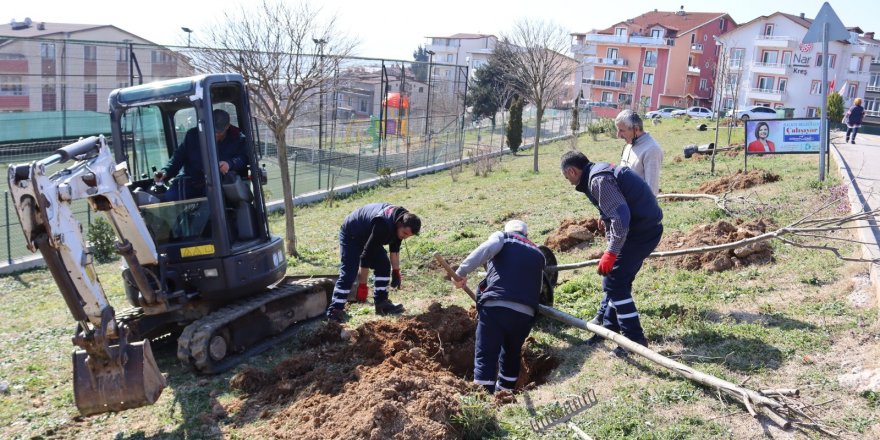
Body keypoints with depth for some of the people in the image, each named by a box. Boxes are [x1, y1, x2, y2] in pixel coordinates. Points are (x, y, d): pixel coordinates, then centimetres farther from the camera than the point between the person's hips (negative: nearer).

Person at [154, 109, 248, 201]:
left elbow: (244, 157, -4)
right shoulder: (194, 134, 10)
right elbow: (179, 156, 14)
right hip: (190, 182, 2)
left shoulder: (237, 138, 5)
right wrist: (166, 171, -3)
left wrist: (230, 164, -27)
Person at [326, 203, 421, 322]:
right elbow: (366, 255, -38)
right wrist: (362, 286, -32)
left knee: (384, 265, -1)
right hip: (351, 236, -8)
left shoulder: (400, 219, -14)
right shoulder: (382, 226, -41)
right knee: (349, 273, -18)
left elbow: (395, 247, 4)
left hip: (368, 235, 8)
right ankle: (334, 310, -14)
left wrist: (396, 271, 7)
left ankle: (381, 303, 8)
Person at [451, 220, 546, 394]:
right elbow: (538, 288, 22)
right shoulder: (538, 254, 26)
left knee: (485, 356, -1)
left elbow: (486, 249, -9)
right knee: (512, 355, 23)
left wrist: (461, 272, -10)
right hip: (525, 313, 4)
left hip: (495, 306, -4)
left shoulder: (502, 237, 14)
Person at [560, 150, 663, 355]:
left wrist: (611, 252, -25)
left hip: (641, 230, -10)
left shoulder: (599, 179, -18)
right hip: (646, 228, 10)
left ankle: (634, 337, -3)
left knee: (614, 281, -7)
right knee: (617, 277, 18)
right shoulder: (600, 172, 15)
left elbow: (620, 216, -27)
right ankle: (609, 324, 30)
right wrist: (611, 249, 32)